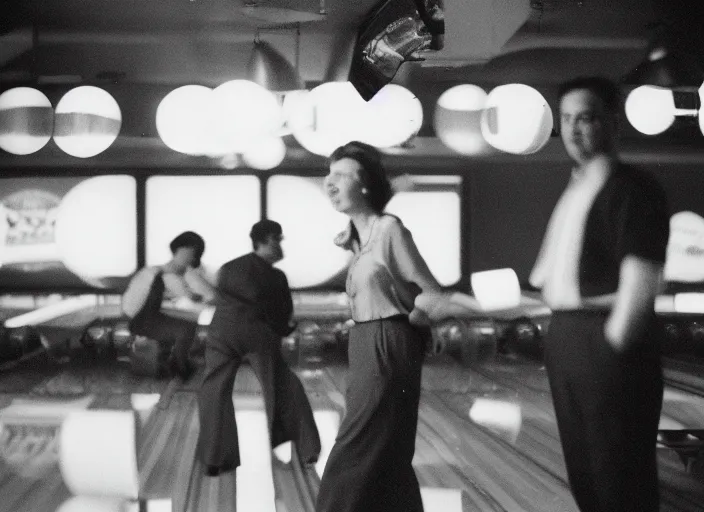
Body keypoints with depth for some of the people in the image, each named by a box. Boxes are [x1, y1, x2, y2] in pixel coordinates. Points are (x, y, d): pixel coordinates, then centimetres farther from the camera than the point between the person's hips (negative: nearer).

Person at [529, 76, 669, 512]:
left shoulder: (633, 187, -11)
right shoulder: (573, 191, 16)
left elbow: (639, 279, -19)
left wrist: (614, 342, -18)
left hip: (604, 340, -9)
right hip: (565, 338, 9)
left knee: (620, 471, -1)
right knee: (583, 465, 18)